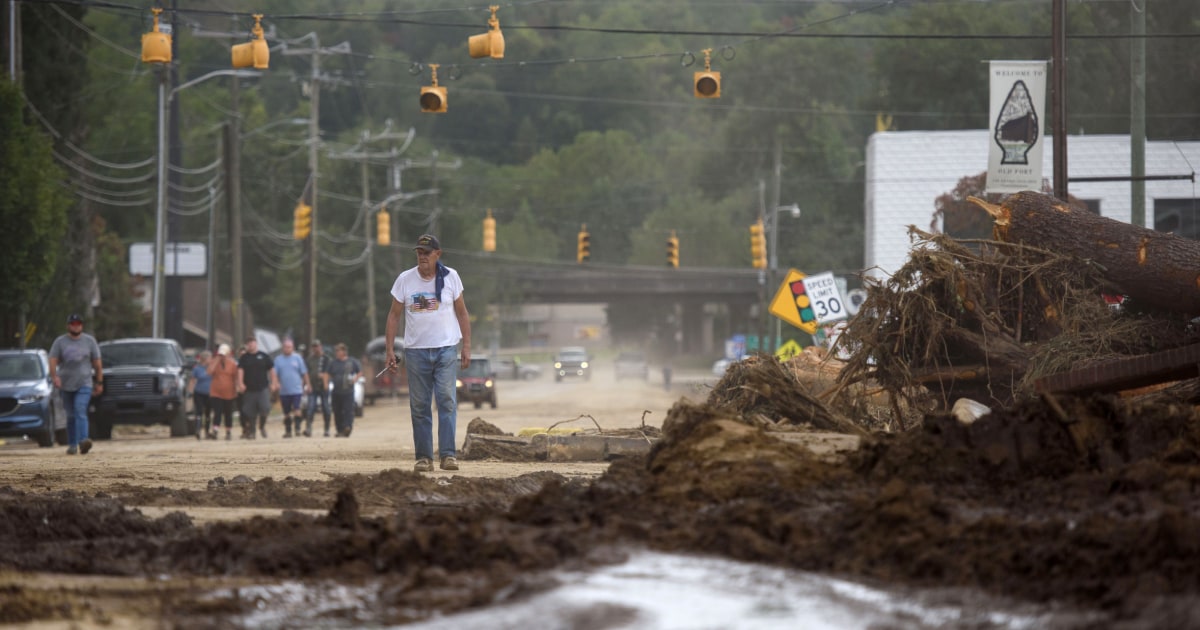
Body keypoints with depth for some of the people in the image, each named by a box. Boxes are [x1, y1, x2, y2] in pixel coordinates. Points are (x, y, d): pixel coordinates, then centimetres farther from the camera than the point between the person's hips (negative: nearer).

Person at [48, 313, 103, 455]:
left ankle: (83, 441, -31)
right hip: (66, 385, 2)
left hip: (84, 384, -2)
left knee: (80, 412, -18)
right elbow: (53, 360, -3)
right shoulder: (60, 342, 6)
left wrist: (99, 382, 7)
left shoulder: (89, 341, 8)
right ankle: (72, 445, 13)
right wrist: (54, 376, -21)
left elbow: (97, 363, 10)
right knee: (71, 416, 5)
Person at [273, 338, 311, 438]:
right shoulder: (278, 359, 6)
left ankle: (297, 429, -10)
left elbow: (304, 373, 7)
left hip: (297, 390, -2)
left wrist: (307, 385, 8)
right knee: (286, 413, 9)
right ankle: (287, 431, 18)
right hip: (284, 391, 2)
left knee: (297, 410, -16)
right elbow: (275, 374, 3)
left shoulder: (298, 358, 3)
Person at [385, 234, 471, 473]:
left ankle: (448, 454, -14)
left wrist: (466, 345, 2)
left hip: (446, 350, -1)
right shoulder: (405, 280, 3)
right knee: (419, 406, 2)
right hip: (416, 351, 1)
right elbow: (394, 315, 7)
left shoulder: (450, 277, 3)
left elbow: (462, 313, 9)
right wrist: (390, 349, 1)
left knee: (447, 400, -12)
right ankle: (424, 457, 5)